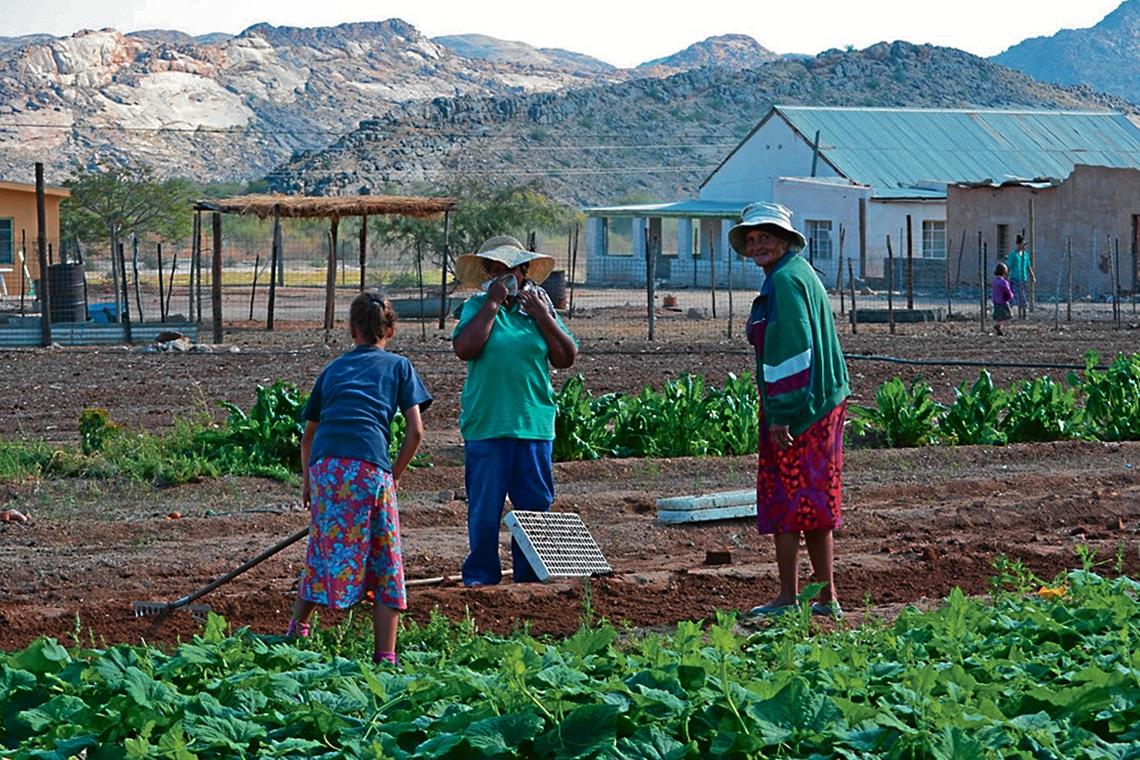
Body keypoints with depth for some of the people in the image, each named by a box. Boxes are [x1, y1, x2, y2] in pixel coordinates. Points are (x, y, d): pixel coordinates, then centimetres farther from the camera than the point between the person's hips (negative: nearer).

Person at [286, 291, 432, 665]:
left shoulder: (333, 368, 27)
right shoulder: (398, 366, 18)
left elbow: (308, 433, 30)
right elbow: (415, 430, 8)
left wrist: (307, 481, 39)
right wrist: (395, 474, 17)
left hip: (325, 465, 3)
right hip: (369, 465, -3)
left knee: (324, 549, 21)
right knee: (385, 562, 5)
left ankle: (296, 629, 21)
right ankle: (385, 656, 3)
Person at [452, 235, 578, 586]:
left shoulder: (540, 306, 10)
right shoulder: (476, 307, 3)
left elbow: (567, 359, 3)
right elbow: (464, 348, -16)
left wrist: (542, 316, -4)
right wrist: (492, 304, -12)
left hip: (534, 424, 3)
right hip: (486, 425, -3)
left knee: (536, 505, 6)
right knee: (484, 508, 1)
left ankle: (530, 574, 16)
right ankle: (481, 575, 12)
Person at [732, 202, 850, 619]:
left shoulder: (785, 281, -15)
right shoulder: (801, 273, 16)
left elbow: (792, 351, -21)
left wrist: (781, 415, -22)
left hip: (793, 409, -10)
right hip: (824, 405, 10)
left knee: (785, 501, -4)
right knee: (815, 503, 13)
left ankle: (788, 599, 1)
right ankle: (826, 597, 17)